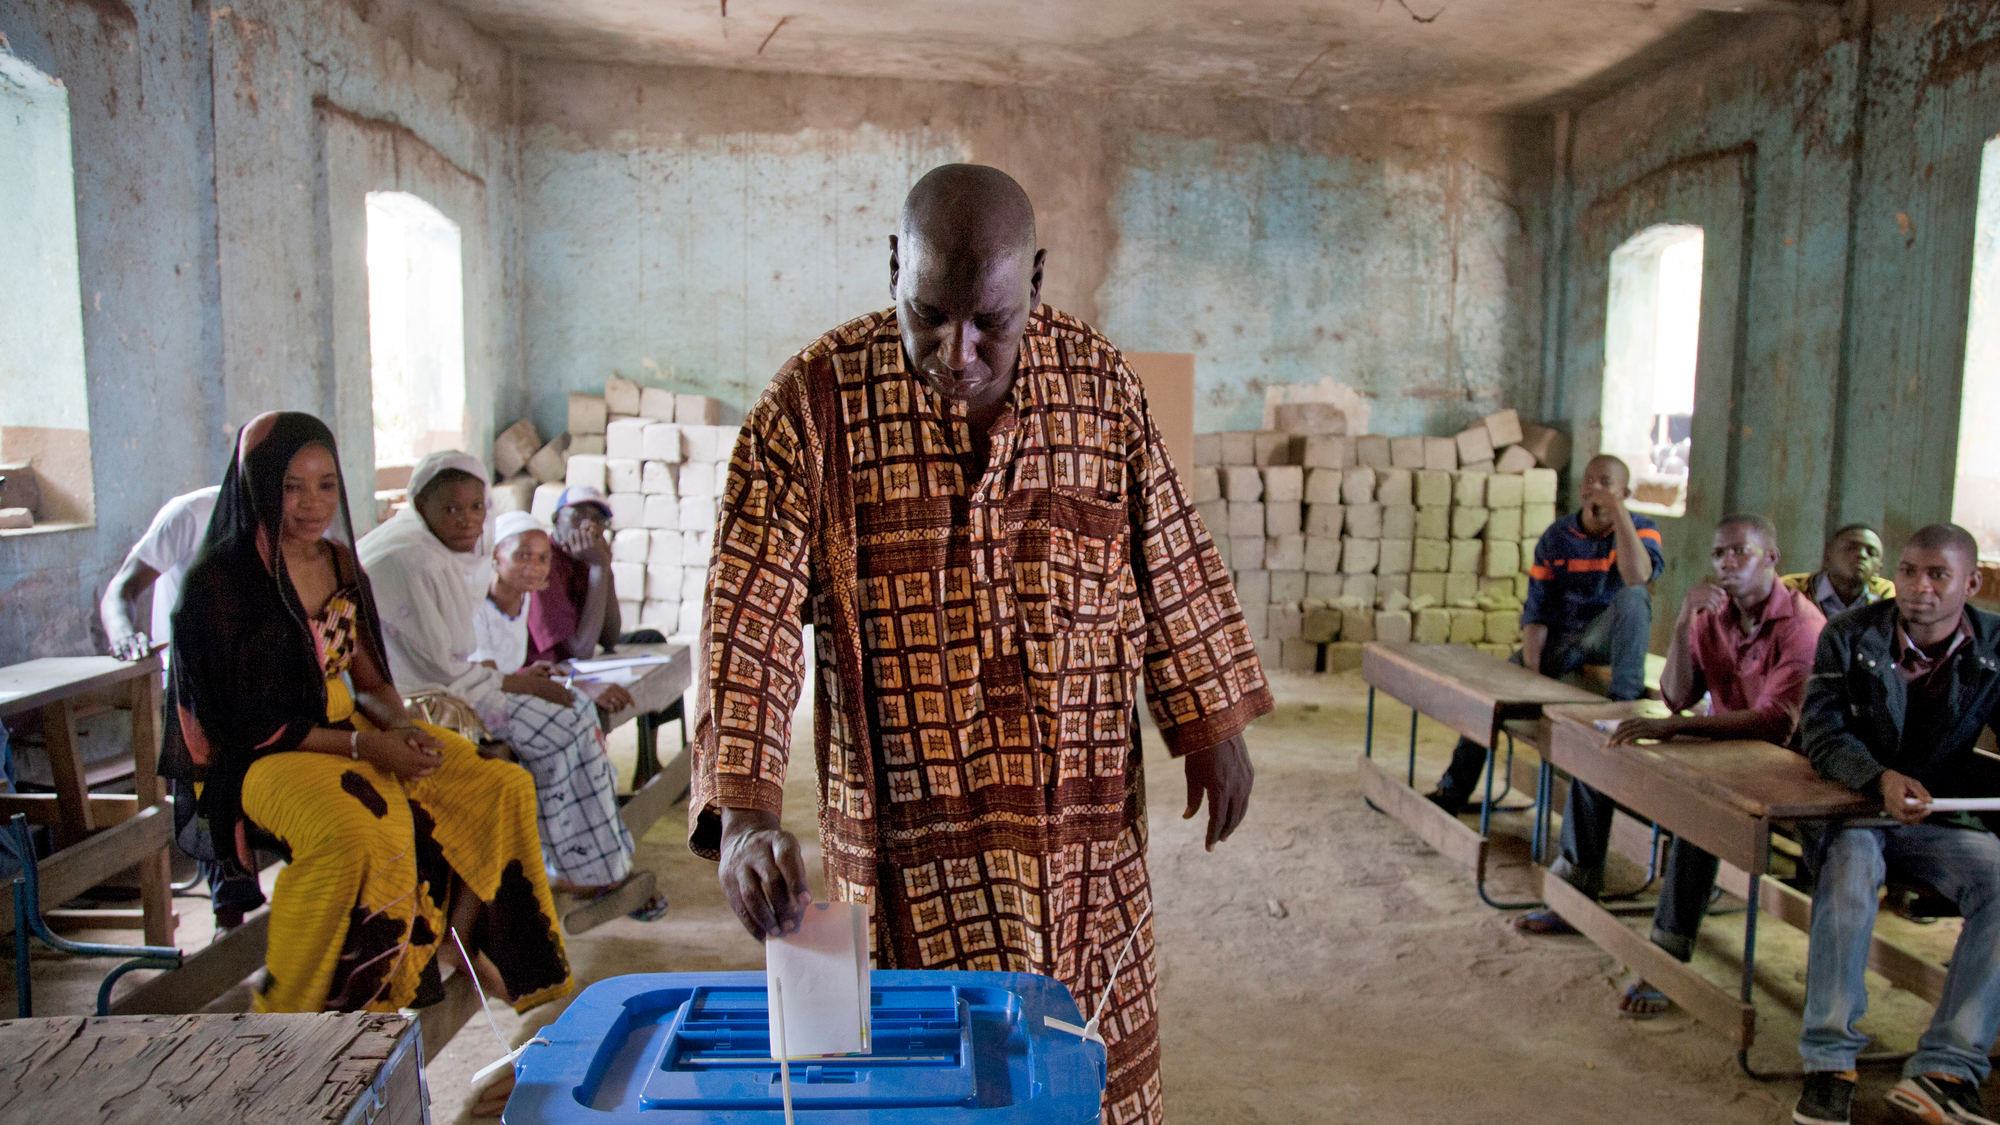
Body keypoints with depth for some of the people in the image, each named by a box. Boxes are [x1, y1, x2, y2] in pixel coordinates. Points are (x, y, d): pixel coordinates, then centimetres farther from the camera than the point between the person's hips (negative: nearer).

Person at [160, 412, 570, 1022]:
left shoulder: (342, 566, 7)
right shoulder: (218, 581, -13)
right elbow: (239, 719, -16)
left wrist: (401, 727, -12)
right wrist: (362, 745, -22)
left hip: (350, 731, 7)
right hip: (256, 758, -7)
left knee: (505, 787, -6)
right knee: (353, 830, -37)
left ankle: (456, 940, 7)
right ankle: (286, 1004, -16)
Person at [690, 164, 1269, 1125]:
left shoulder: (1101, 382, -1)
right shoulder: (815, 400, -11)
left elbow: (1169, 561, 8)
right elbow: (750, 615, -15)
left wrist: (1213, 725, 8)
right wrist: (742, 813, -25)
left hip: (1089, 820, 3)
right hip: (910, 835, -3)